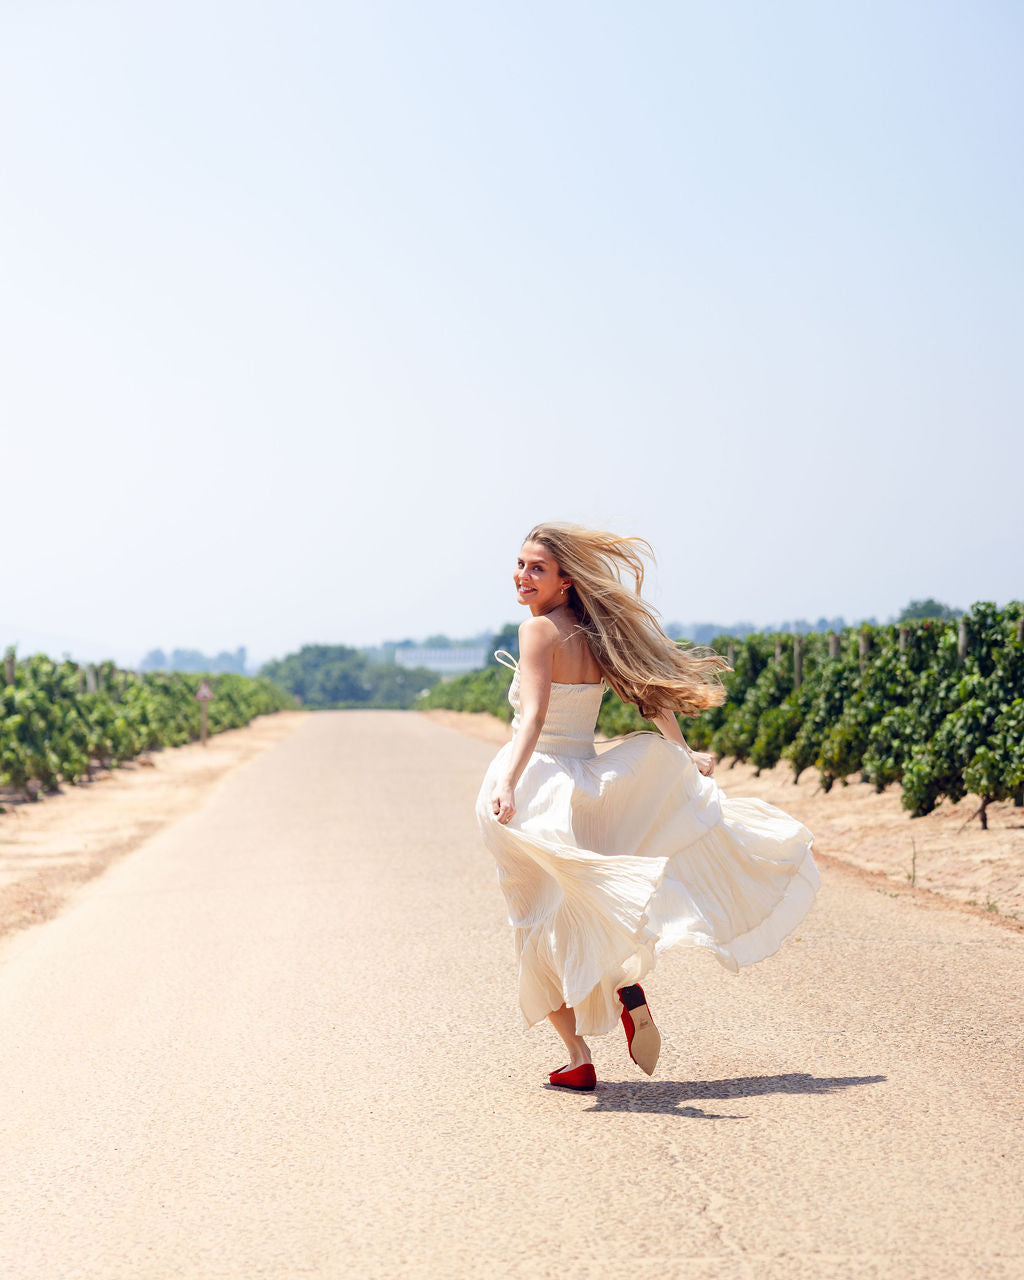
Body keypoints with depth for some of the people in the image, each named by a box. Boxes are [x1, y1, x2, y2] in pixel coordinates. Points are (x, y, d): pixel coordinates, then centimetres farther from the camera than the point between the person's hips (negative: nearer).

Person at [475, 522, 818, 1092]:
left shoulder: (540, 630, -12)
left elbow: (533, 718, -25)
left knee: (548, 927, 3)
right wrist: (686, 755, 21)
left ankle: (579, 1059, 0)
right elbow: (651, 691, 12)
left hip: (538, 785, -6)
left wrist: (508, 784, -36)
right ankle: (627, 985, 6)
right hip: (586, 784, 6)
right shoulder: (595, 634, 7)